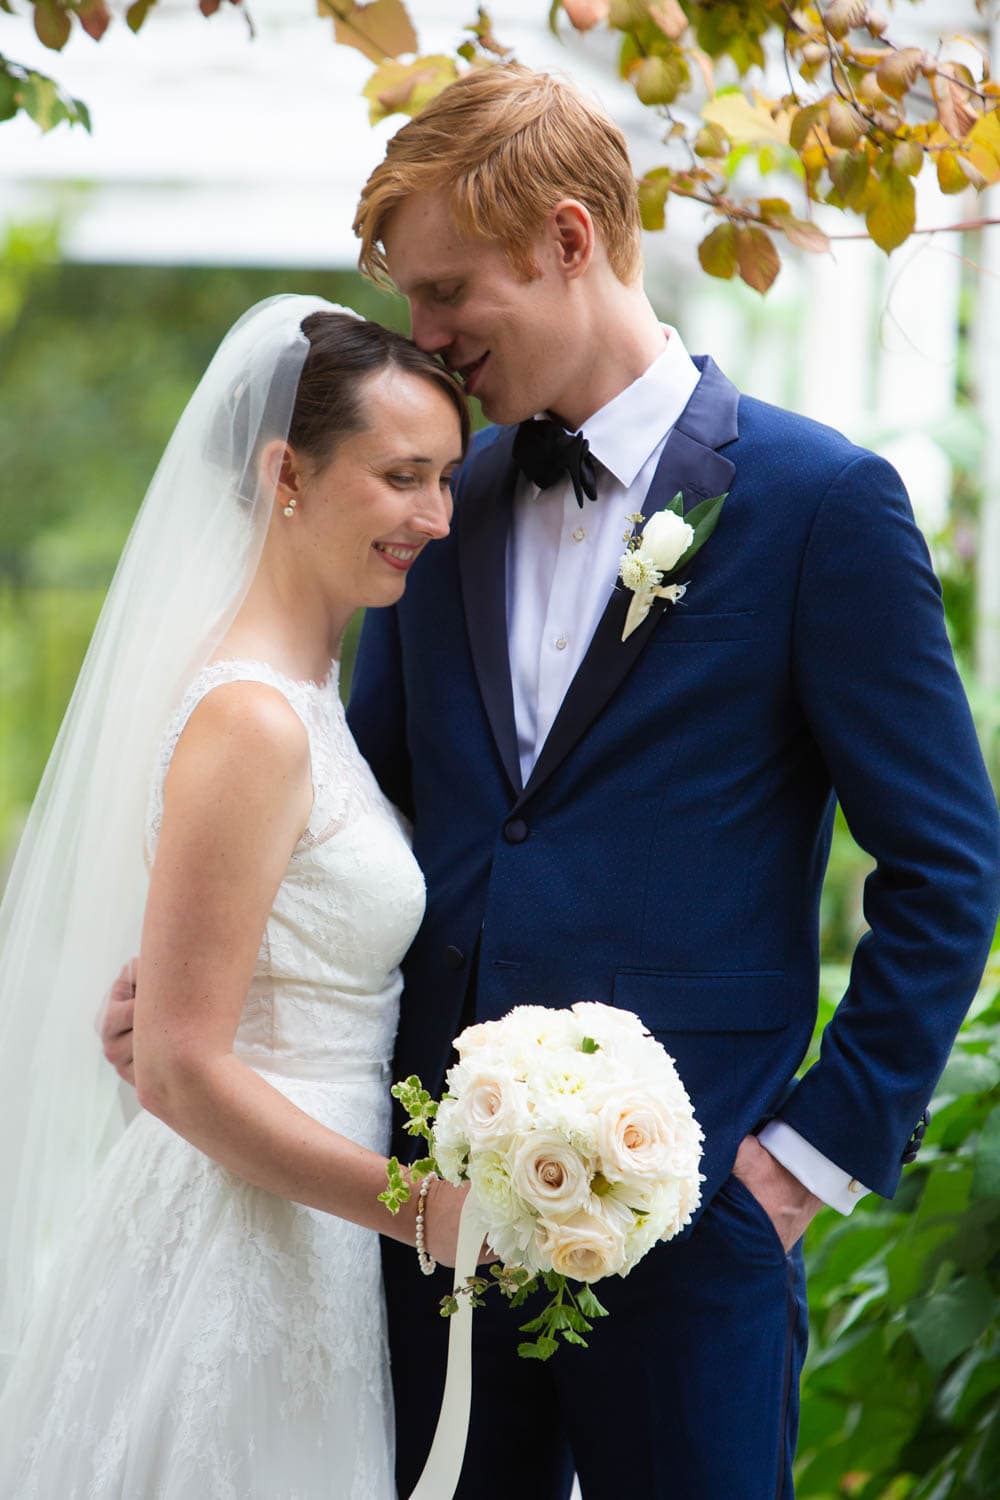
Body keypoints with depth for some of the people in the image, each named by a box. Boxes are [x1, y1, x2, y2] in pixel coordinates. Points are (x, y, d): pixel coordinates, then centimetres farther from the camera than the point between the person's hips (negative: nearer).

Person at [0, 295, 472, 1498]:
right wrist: (424, 1209, -19)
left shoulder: (299, 696, 10)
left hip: (295, 1249, 9)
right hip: (238, 1260, -9)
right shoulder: (249, 721, -18)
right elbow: (180, 1068, -21)